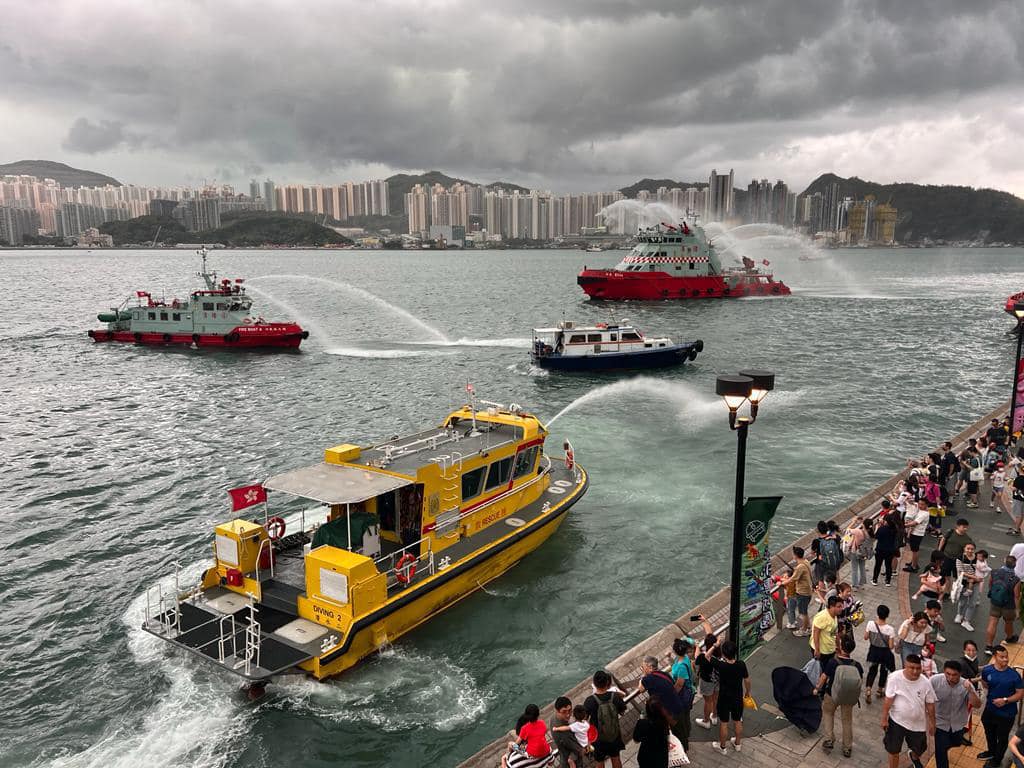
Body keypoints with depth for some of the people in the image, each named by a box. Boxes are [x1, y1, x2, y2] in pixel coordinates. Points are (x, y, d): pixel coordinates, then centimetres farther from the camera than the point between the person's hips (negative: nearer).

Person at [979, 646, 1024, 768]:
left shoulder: (1014, 675, -22)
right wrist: (988, 695, -1)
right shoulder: (987, 671, -12)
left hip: (1006, 713, -3)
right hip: (990, 710, 3)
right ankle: (991, 752, 54)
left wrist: (1005, 700, -24)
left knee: (1002, 738, 17)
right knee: (990, 734, 26)